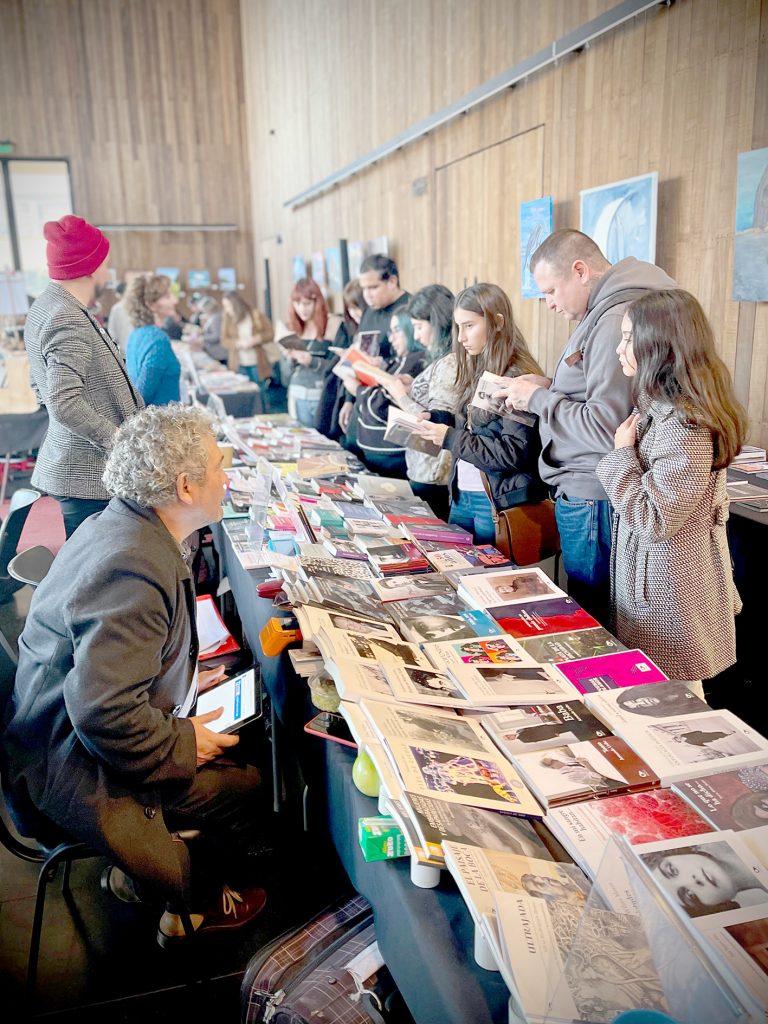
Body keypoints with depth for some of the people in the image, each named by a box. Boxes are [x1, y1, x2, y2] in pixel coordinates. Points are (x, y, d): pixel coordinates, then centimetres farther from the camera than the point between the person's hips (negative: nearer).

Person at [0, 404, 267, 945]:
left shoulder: (122, 526, 1)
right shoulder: (134, 567, -32)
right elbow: (104, 711, -35)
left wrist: (187, 681, 10)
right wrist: (181, 746, -20)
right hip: (79, 773, -10)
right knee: (256, 787, -6)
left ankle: (139, 872, 25)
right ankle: (194, 904, 21)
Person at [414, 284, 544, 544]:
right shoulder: (476, 372, 8)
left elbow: (514, 453, -19)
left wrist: (450, 438, -19)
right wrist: (436, 428, -5)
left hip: (499, 501, -7)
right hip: (461, 496, 7)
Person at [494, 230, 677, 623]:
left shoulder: (616, 321, -20)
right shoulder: (602, 313, 12)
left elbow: (607, 428, -25)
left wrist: (538, 399, -14)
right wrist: (549, 386, 8)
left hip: (591, 499, -10)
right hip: (581, 490, 10)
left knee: (592, 614, 4)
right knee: (586, 609, 18)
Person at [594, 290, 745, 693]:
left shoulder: (685, 426, -24)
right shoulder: (660, 407, 8)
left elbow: (652, 521, -23)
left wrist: (623, 453, -16)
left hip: (671, 583, -9)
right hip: (648, 573, 10)